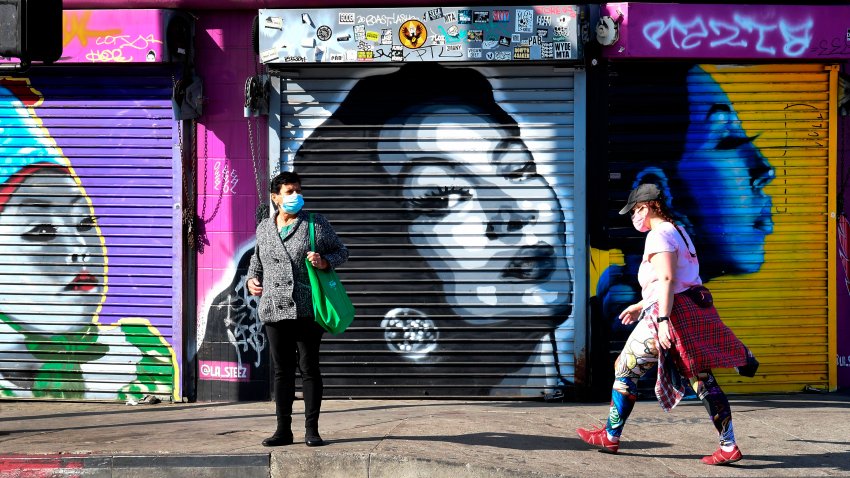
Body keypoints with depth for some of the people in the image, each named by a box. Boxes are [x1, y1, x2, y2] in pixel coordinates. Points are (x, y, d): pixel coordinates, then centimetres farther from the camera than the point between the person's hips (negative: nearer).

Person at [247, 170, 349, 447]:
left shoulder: (316, 223, 2)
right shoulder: (264, 228, 12)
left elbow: (341, 252, 7)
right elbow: (257, 258, 27)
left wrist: (325, 262, -13)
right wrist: (252, 279, 9)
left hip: (307, 310, -3)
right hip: (274, 310, 3)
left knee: (309, 368, 0)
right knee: (281, 370, 7)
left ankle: (311, 430, 6)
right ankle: (283, 430, 13)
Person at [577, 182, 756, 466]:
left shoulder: (658, 235, -10)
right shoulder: (678, 232, 20)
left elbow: (667, 279, -21)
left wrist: (662, 319, -26)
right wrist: (641, 305, 32)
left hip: (672, 313, -9)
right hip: (693, 311, 9)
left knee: (624, 370, 4)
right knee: (702, 379, 4)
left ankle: (611, 437, 11)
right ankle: (729, 446, -2)